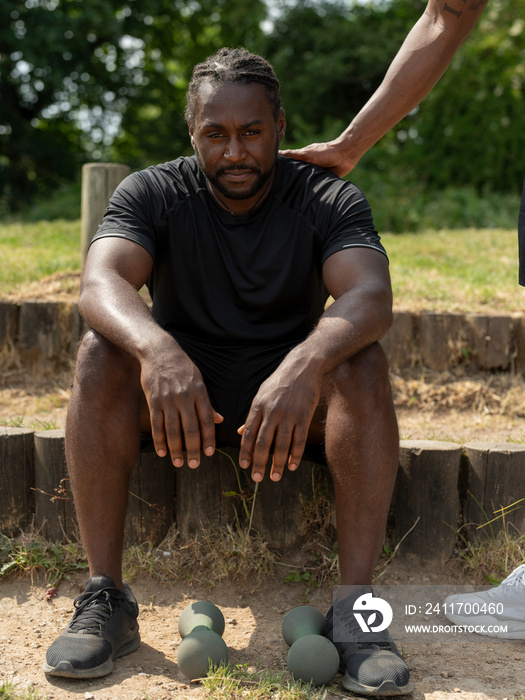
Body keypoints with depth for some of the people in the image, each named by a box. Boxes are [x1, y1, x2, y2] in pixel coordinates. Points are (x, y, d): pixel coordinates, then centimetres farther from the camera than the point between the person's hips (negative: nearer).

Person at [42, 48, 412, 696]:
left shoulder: (328, 199, -8)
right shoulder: (152, 192, -6)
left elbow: (371, 296, -27)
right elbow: (99, 283, -25)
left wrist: (305, 365, -48)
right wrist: (157, 349, -48)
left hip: (293, 399, 0)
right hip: (179, 395, 1)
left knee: (362, 359, -29)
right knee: (100, 351, -27)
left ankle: (356, 606, -31)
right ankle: (105, 597, -25)